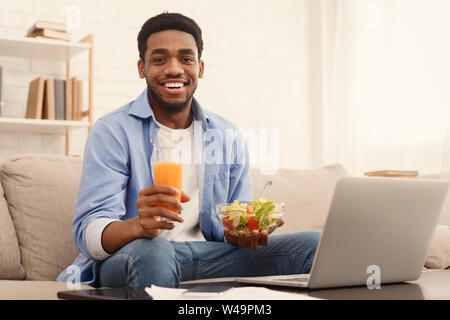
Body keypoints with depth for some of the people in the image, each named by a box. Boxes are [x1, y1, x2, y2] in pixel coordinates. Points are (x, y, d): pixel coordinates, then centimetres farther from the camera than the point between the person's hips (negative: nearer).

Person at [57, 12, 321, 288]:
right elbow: (89, 233, -14)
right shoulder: (112, 132, -4)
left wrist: (239, 232, -13)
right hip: (127, 258, -4)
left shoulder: (229, 138, 11)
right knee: (151, 253, -41)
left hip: (210, 256, 5)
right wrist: (140, 226, -37)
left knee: (313, 245, -14)